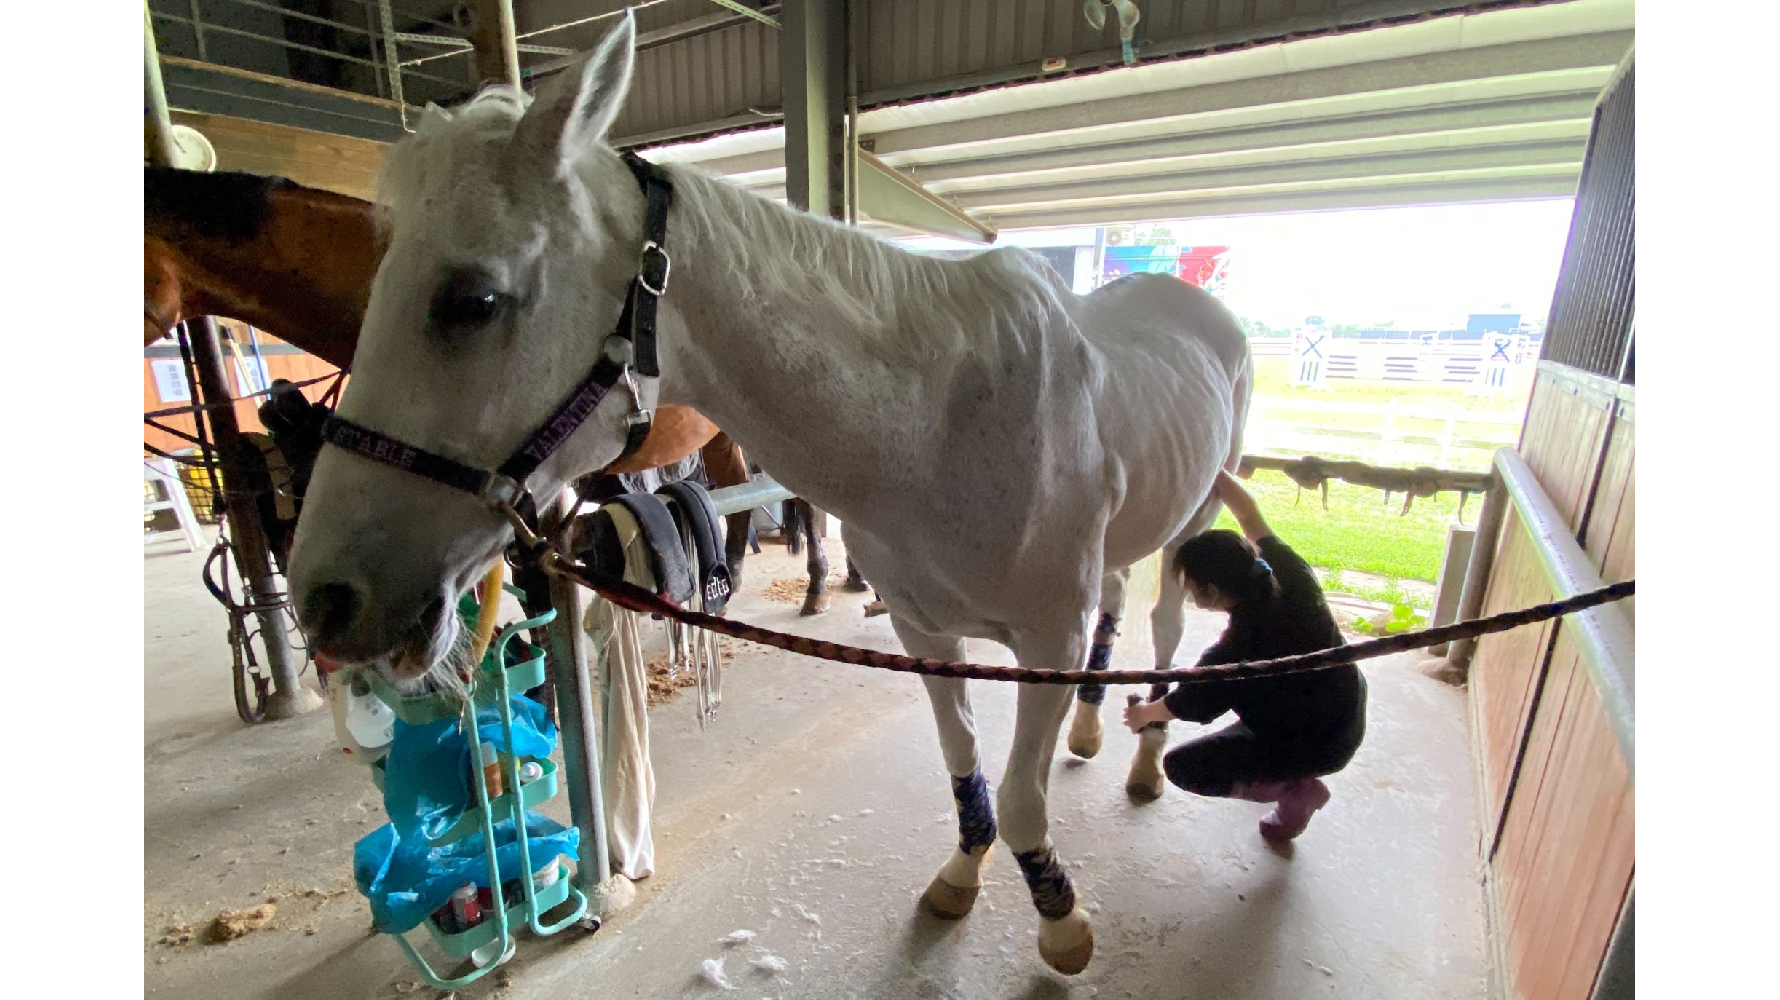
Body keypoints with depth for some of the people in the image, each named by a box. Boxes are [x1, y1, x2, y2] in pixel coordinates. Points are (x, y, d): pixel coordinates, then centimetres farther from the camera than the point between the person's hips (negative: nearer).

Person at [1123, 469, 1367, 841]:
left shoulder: (1234, 654, -33)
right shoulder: (1289, 574, -19)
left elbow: (1187, 705, -13)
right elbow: (1252, 518, -3)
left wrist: (1145, 713, 7)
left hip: (1317, 746, -7)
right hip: (1349, 716, 7)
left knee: (1182, 766, -5)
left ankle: (1297, 788, 4)